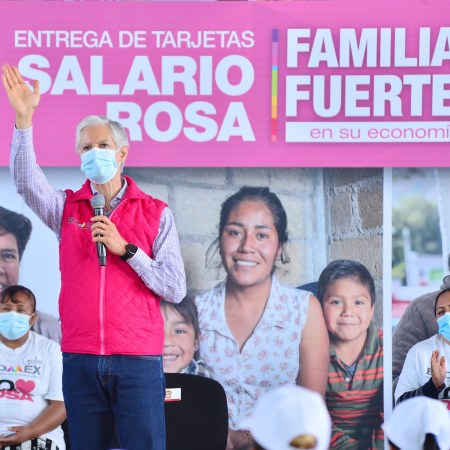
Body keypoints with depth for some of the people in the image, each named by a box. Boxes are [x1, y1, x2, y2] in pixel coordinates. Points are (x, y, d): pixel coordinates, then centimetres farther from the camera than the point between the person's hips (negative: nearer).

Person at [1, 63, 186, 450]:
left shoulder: (156, 213, 5)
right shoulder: (67, 208, 12)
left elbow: (176, 288, -3)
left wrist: (125, 248, -11)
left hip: (138, 360, -2)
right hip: (81, 360, 2)